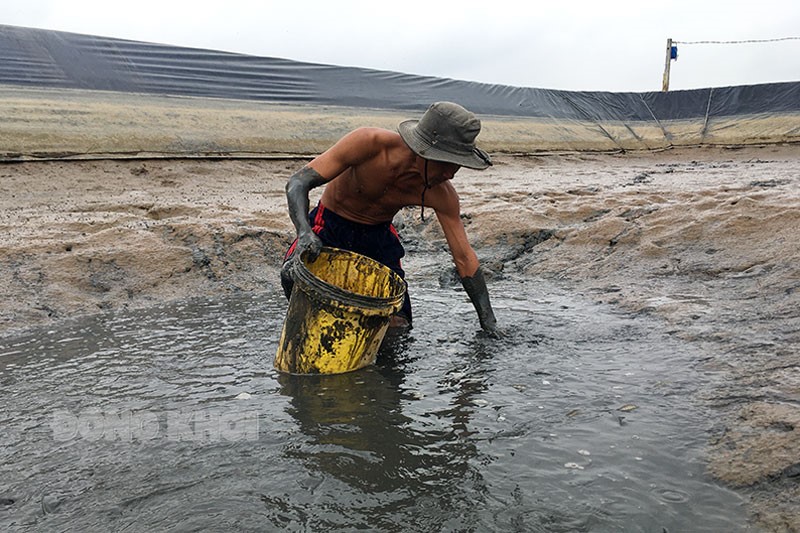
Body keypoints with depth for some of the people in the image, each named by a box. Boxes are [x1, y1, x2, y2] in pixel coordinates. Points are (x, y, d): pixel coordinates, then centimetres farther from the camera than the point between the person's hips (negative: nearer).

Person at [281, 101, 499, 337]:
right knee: (293, 275, -33)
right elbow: (298, 182, -29)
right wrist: (304, 232, -49)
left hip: (378, 236, 3)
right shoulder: (368, 143, -33)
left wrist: (489, 322, -12)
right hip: (330, 226, -2)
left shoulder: (442, 195, -22)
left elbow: (464, 258, -13)